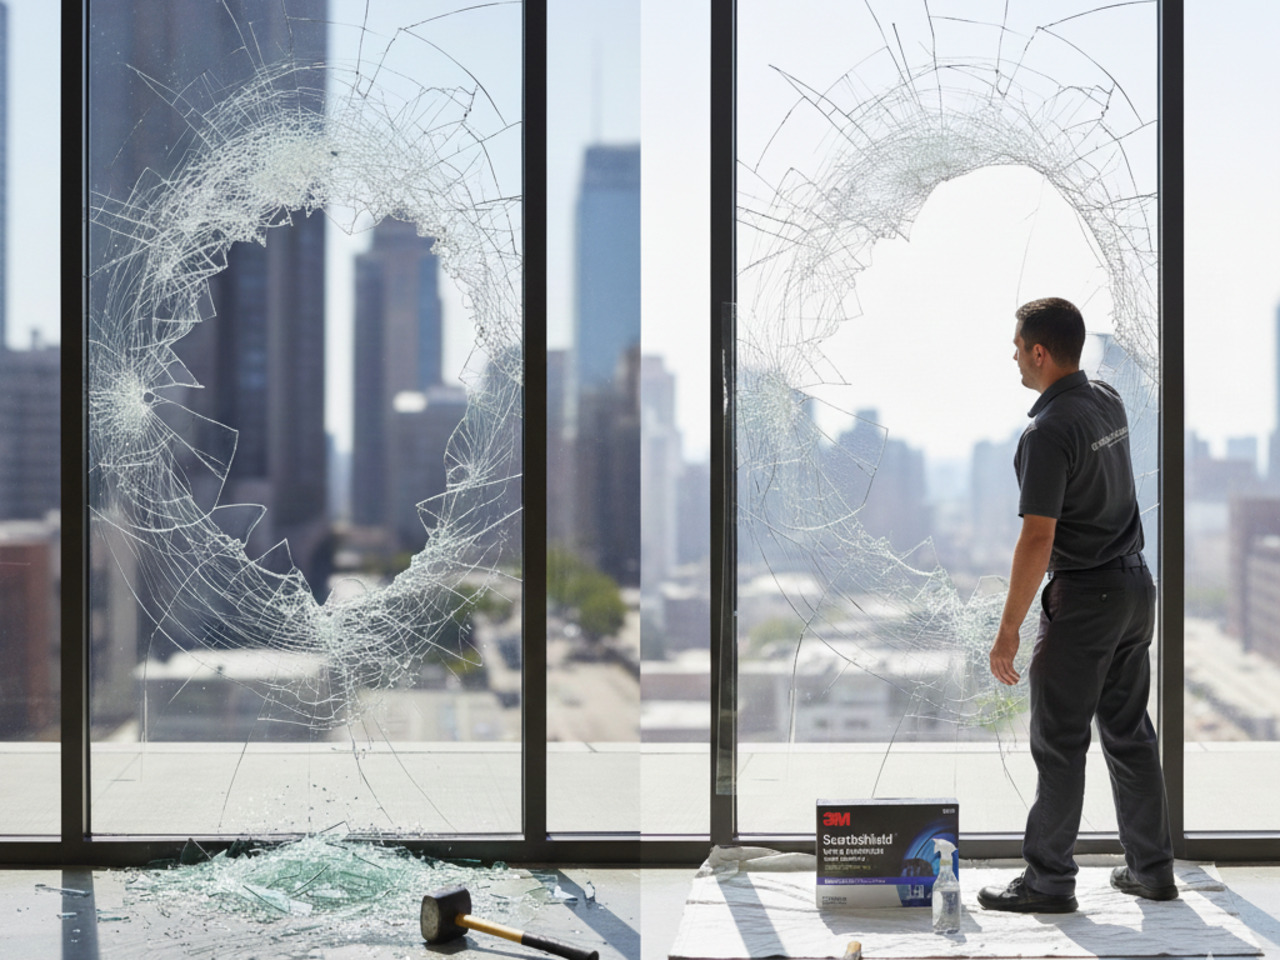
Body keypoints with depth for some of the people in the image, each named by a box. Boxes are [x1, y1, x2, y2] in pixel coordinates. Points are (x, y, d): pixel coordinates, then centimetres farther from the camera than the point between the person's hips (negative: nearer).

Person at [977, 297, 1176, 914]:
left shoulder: (1048, 432, -20)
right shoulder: (1109, 403, 6)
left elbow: (1037, 540, -22)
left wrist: (1008, 630, -17)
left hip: (1084, 597, -8)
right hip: (1136, 585, 9)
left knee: (1059, 742, -1)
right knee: (1129, 732, 15)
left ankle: (1048, 881, 5)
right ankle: (1151, 869, 21)